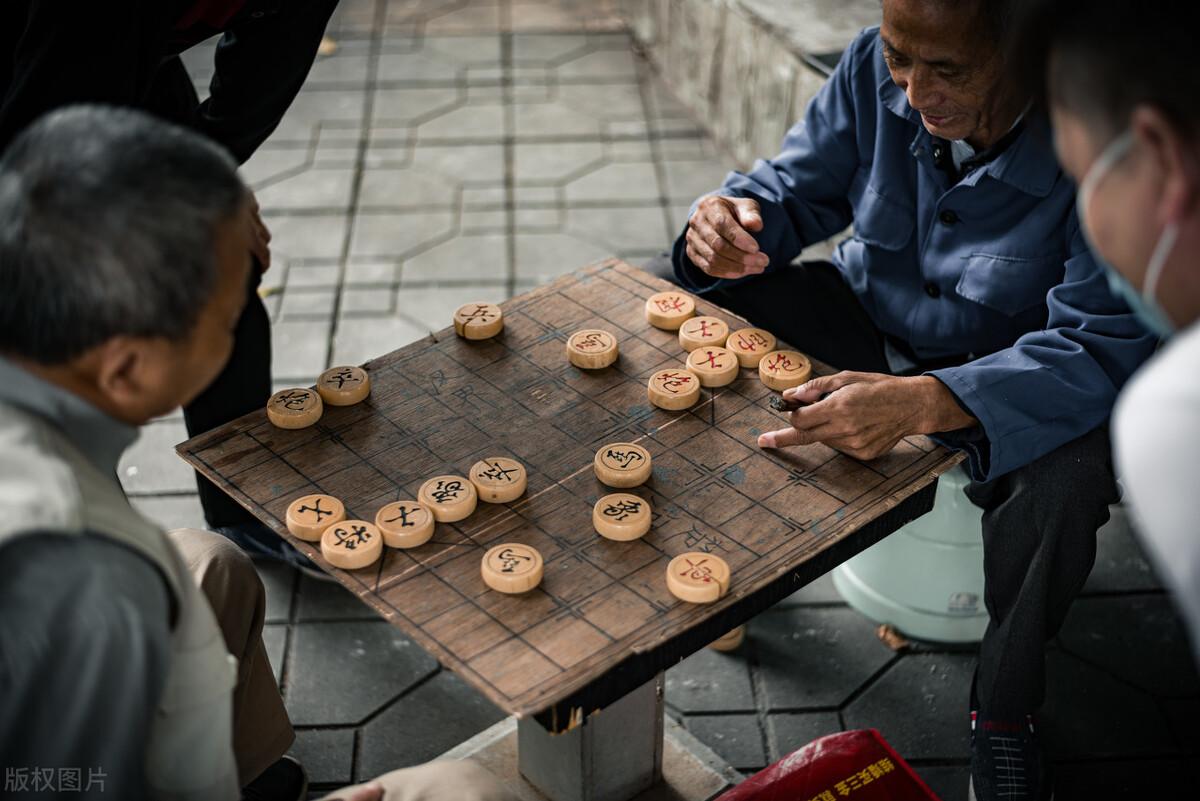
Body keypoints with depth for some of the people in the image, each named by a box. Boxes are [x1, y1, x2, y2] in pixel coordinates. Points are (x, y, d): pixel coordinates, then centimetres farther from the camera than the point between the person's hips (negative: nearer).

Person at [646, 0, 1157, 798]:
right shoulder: (875, 68, -18)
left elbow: (1107, 345, -35)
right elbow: (799, 186, -3)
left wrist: (923, 403, -51)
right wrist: (736, 220, -29)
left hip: (1018, 365, -4)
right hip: (872, 313, 4)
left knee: (1064, 477, -37)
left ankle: (1005, 709, -5)